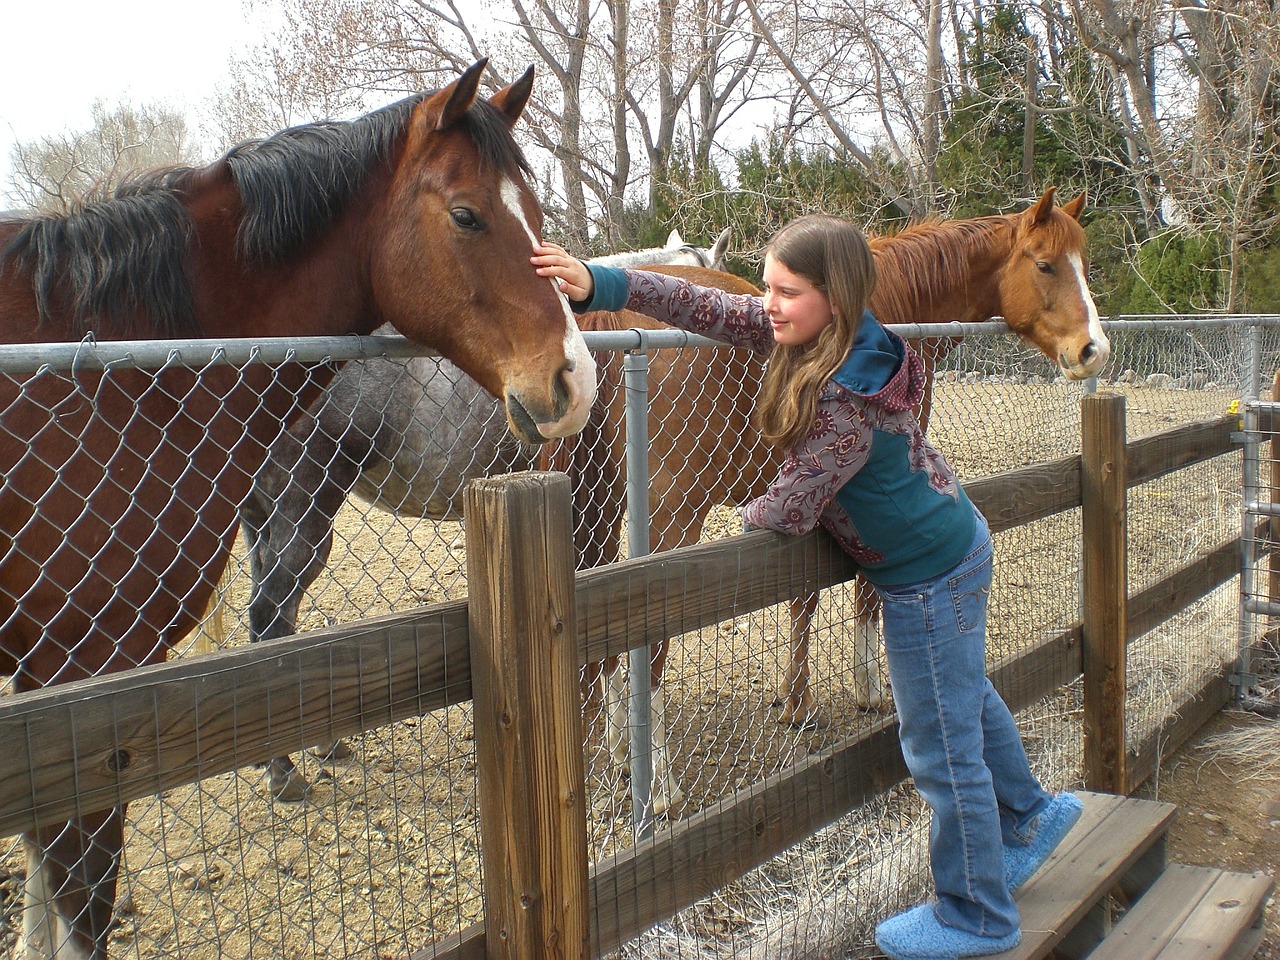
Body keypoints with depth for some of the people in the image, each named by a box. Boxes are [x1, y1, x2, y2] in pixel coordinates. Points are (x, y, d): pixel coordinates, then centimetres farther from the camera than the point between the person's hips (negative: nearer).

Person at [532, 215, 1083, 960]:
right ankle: (1030, 814, 54)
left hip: (931, 578, -10)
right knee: (967, 697, 30)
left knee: (942, 749, 7)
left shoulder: (845, 402, -33)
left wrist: (747, 513, -1)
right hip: (956, 541, 10)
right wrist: (596, 284, -18)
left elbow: (791, 512, -24)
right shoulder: (809, 332, -8)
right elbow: (707, 307, -9)